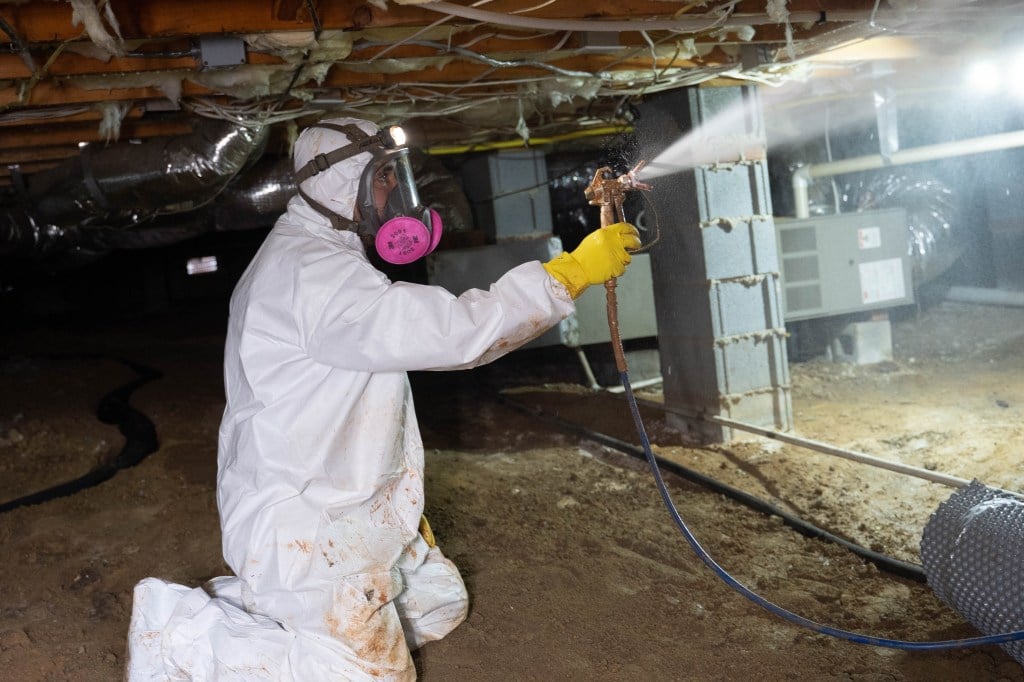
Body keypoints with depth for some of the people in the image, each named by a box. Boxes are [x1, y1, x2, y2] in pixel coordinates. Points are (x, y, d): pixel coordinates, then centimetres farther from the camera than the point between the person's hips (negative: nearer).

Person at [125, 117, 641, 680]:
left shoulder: (324, 257, 13)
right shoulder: (311, 272, -23)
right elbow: (454, 331, -30)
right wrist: (576, 270, -24)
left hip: (345, 503, 11)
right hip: (299, 522, -11)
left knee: (440, 603, 18)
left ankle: (255, 611, 16)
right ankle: (184, 631, 0)